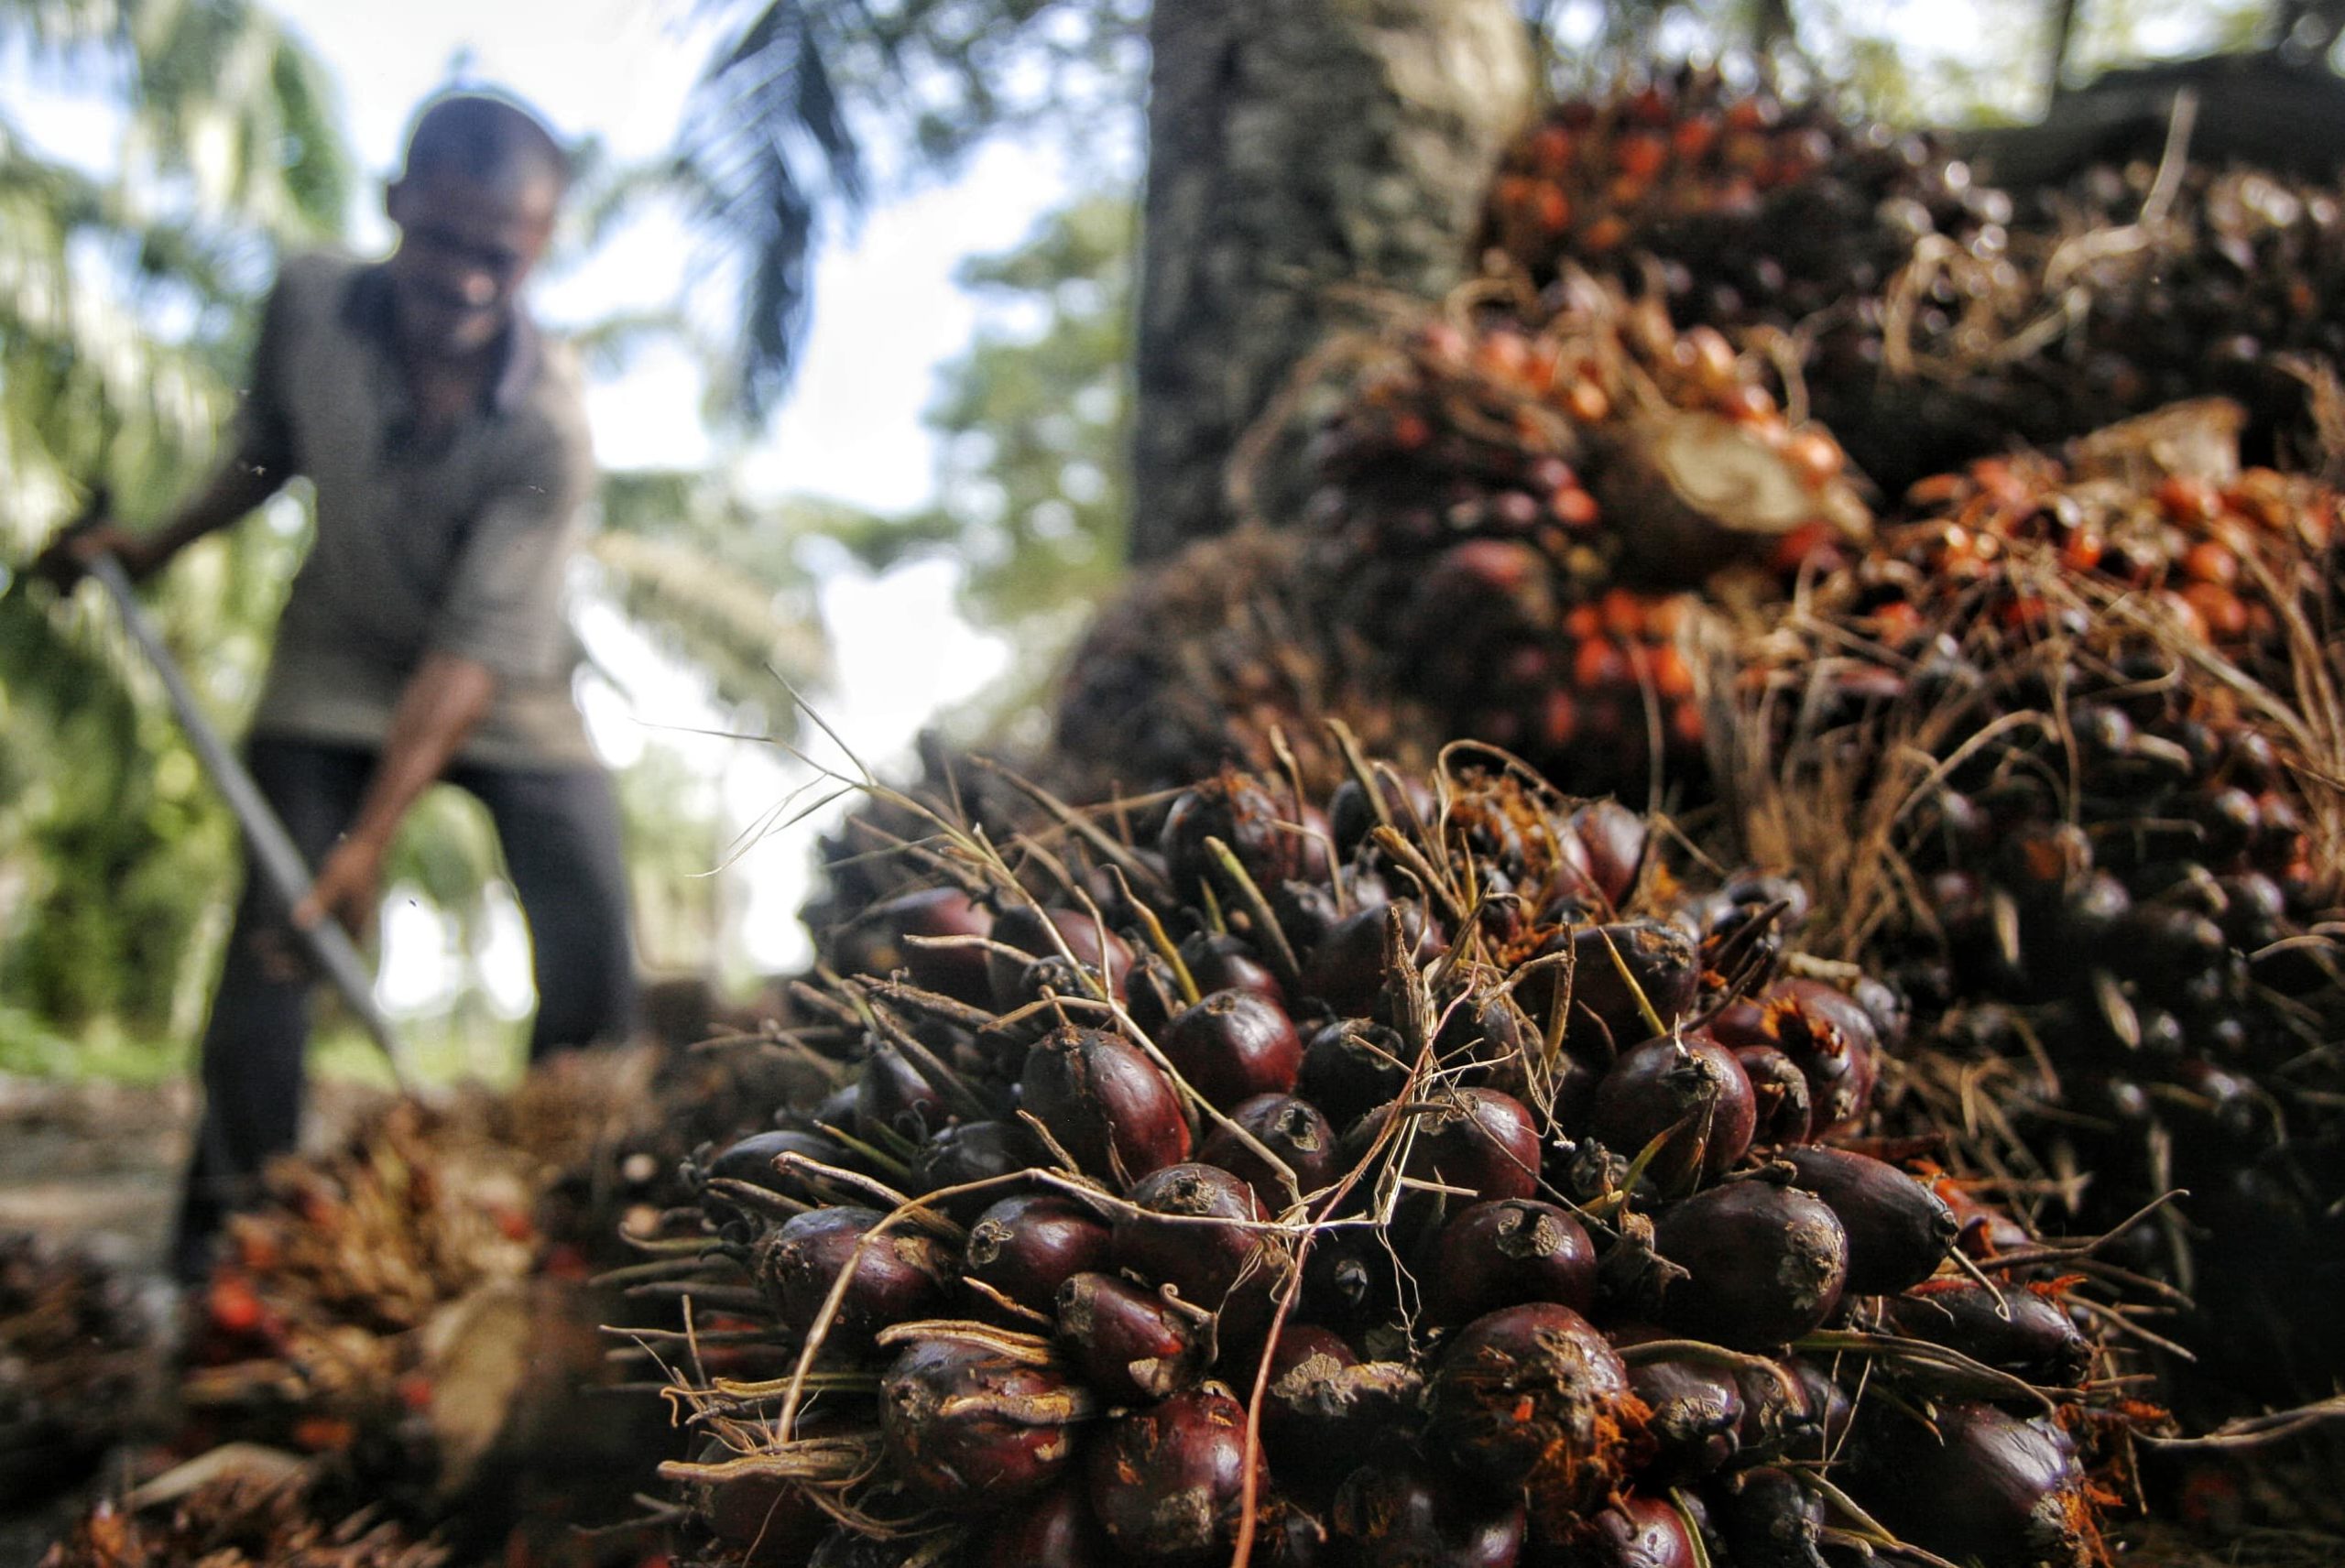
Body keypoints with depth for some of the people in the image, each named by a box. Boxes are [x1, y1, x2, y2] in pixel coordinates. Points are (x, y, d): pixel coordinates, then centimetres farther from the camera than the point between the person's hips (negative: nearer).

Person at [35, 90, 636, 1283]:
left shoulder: (548, 423, -28)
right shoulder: (307, 303, -16)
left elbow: (477, 648, -30)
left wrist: (371, 837, -34)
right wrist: (159, 545, -1)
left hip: (507, 695, -2)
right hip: (337, 667, 2)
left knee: (591, 925, -11)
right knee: (273, 917, -7)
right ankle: (228, 1219, 6)